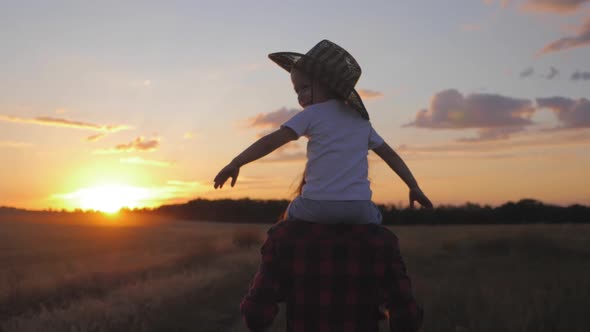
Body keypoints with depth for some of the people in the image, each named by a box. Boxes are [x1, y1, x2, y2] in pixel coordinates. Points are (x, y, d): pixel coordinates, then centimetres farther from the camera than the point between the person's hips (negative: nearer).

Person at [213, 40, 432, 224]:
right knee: (373, 217, 36)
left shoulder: (312, 114, 3)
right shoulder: (361, 119, 19)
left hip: (319, 206, -3)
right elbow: (390, 154, 21)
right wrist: (414, 187, 27)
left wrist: (235, 164, -6)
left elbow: (271, 141, -6)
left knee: (292, 213, 29)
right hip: (358, 208, 4)